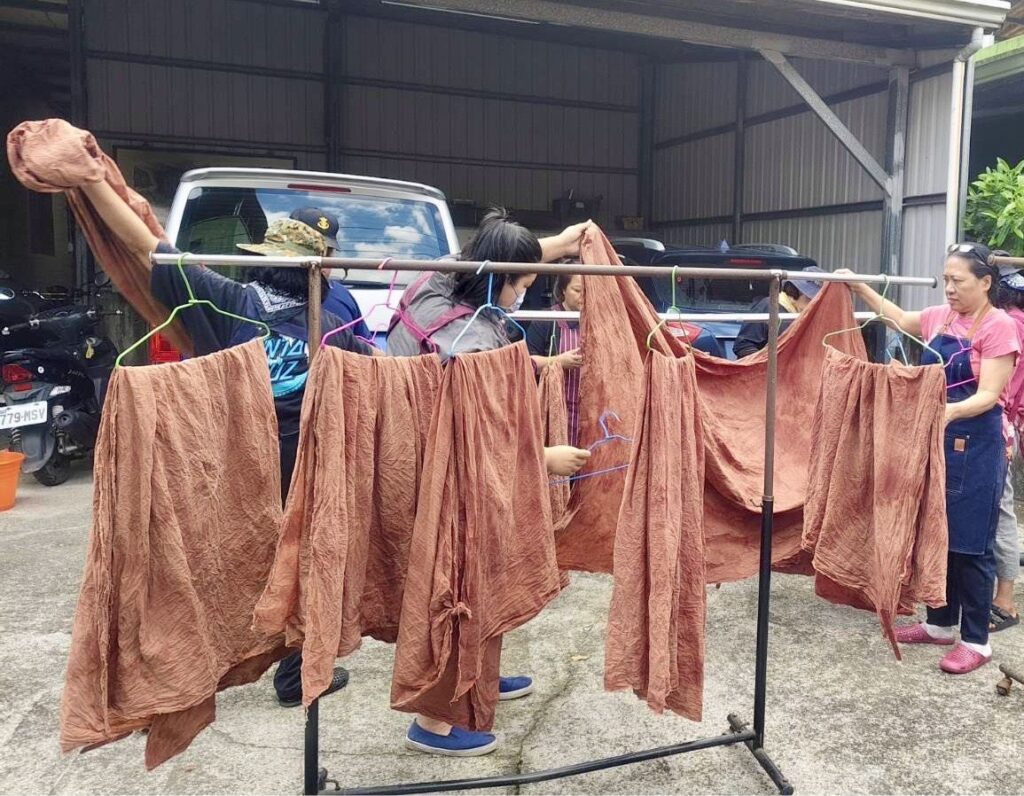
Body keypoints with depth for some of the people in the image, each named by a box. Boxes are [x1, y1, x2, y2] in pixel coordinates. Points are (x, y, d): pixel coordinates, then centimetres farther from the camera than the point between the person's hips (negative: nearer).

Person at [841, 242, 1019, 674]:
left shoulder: (1000, 326, -12)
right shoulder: (940, 317, 8)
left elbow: (988, 395, -18)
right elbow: (900, 319, 29)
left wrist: (951, 411, -37)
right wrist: (860, 288, 21)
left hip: (975, 445, -7)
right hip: (934, 438, 7)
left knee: (970, 542, 0)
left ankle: (976, 641, 12)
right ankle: (941, 623, 27)